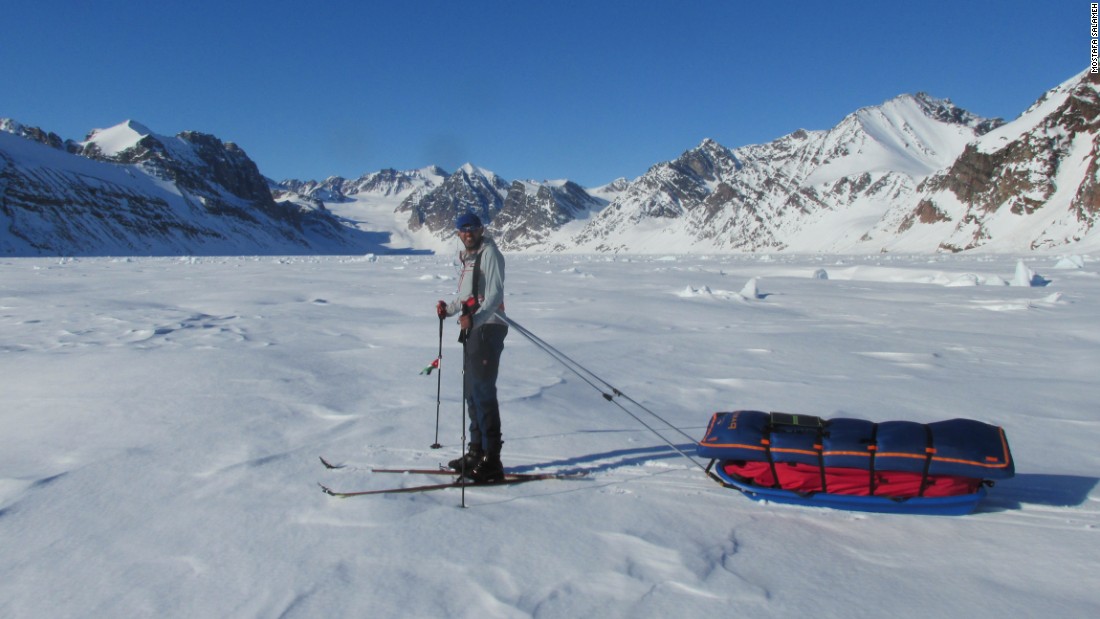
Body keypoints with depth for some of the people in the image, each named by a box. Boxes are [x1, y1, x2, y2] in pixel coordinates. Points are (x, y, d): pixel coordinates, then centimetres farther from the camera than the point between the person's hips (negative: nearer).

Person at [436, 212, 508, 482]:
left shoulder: (489, 253, -8)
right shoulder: (468, 257, 19)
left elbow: (495, 293, -21)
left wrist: (475, 318, -34)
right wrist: (449, 308, 16)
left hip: (488, 328, -9)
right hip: (472, 329, 9)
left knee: (483, 392, -12)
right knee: (471, 391, 12)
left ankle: (491, 461, -10)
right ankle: (477, 451, 22)